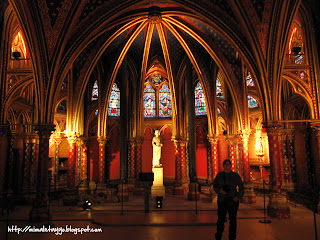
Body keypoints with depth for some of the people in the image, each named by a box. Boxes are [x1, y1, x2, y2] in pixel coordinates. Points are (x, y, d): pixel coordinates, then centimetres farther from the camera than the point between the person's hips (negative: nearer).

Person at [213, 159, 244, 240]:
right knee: (220, 220, 1)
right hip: (222, 200, 0)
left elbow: (241, 188, 4)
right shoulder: (219, 175, 3)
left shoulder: (235, 175, 0)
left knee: (233, 220, 6)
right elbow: (215, 186, 10)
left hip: (233, 201, 0)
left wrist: (238, 197, -10)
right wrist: (219, 190, -11)